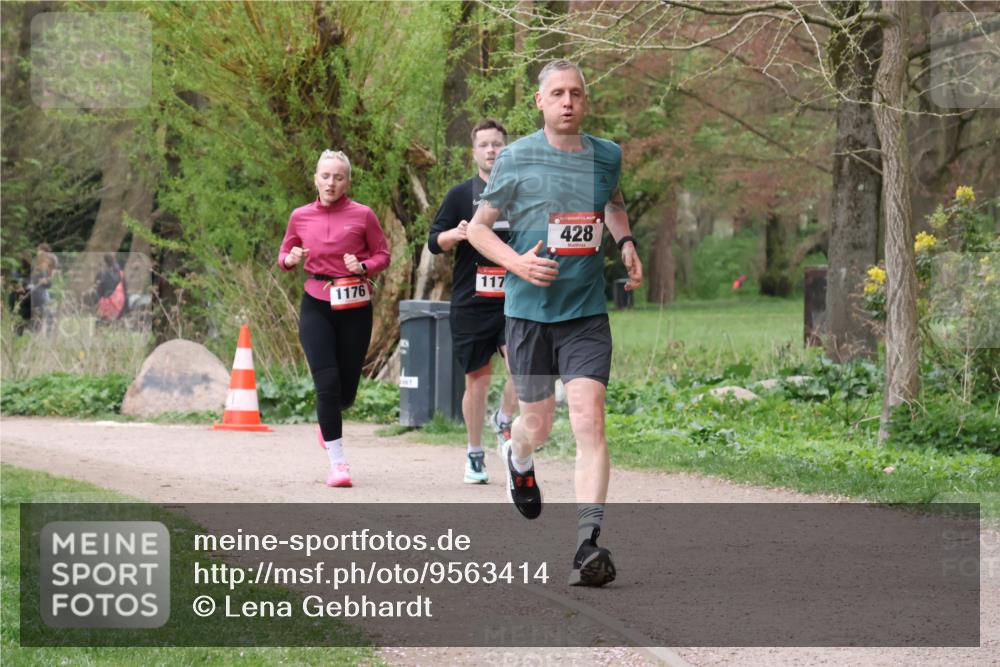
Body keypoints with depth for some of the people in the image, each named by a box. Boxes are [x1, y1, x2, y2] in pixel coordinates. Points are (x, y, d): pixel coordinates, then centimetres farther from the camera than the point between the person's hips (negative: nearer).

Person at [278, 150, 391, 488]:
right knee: (327, 382, -11)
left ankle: (328, 421, 44)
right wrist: (290, 259, -8)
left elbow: (382, 254, 5)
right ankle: (337, 462, -4)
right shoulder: (300, 217, 3)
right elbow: (284, 255, 15)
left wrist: (363, 267, -15)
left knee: (346, 389, 6)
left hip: (355, 307, 0)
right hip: (316, 306, 0)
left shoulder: (362, 215, -3)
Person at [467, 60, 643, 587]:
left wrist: (625, 242, 9)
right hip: (528, 309, -1)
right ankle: (518, 460, 49)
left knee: (588, 419, -14)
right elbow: (477, 227, 3)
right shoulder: (516, 159, -4)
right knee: (537, 422, 10)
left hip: (587, 310, 1)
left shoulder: (606, 156, 5)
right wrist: (516, 262, -14)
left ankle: (588, 544, -18)